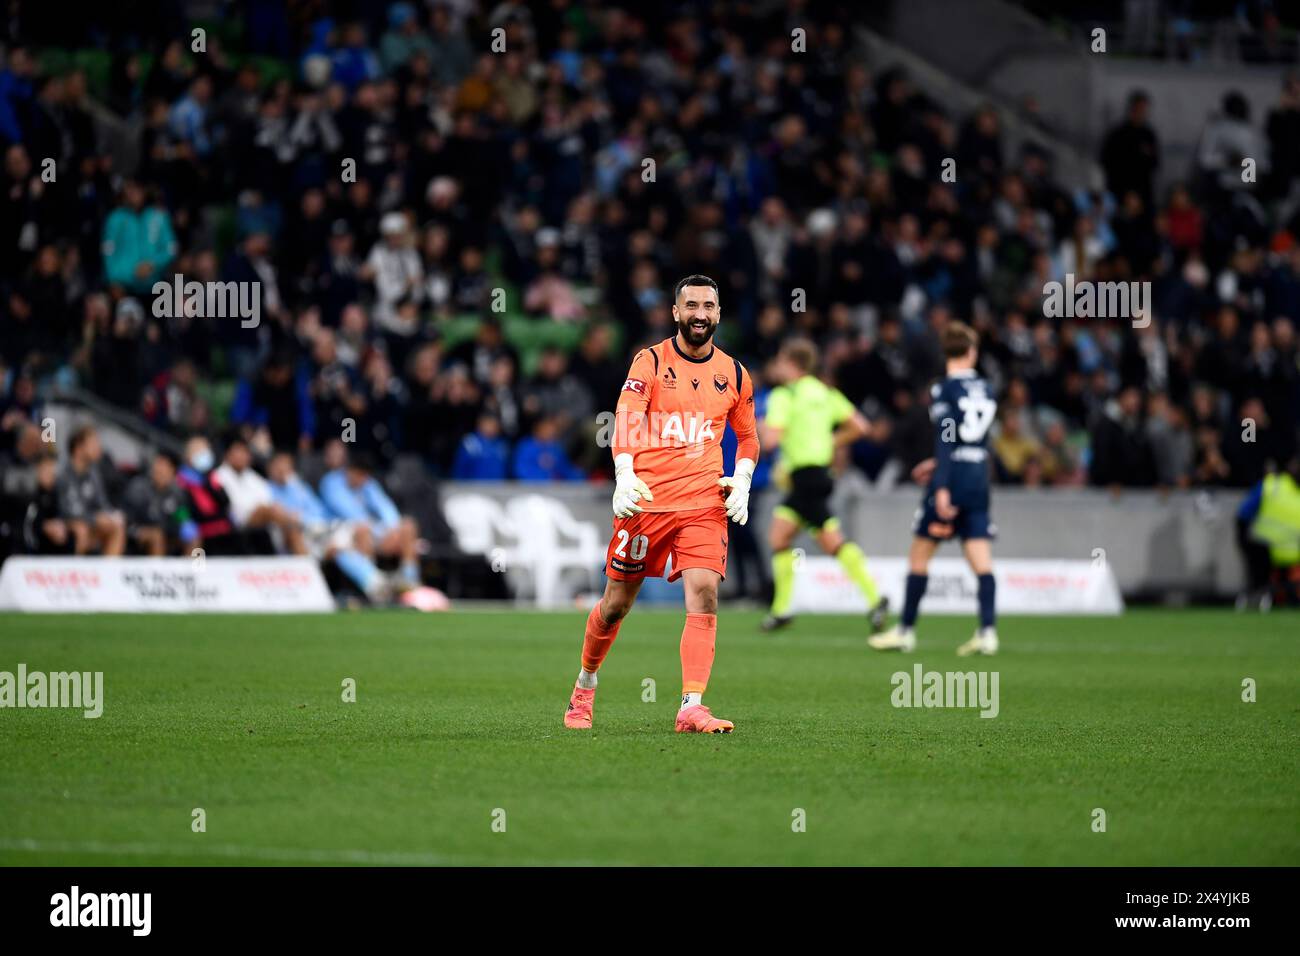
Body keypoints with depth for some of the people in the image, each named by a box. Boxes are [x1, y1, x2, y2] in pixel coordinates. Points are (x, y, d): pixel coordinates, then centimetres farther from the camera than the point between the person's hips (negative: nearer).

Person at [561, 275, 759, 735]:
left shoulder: (734, 374, 11)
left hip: (705, 505, 2)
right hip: (645, 500, -2)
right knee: (617, 602, 7)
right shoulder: (650, 361, -1)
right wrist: (624, 474, -31)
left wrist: (742, 482, 7)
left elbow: (747, 437, 25)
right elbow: (626, 418, -15)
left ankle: (692, 707, -21)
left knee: (704, 594, -17)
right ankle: (585, 684, 32)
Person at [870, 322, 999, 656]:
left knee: (919, 553, 7)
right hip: (979, 480, 5)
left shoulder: (944, 390, -8)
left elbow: (945, 438, -16)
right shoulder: (985, 390, 11)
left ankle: (906, 631, 12)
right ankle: (987, 631, -11)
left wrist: (942, 488, -20)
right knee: (981, 559, 1)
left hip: (953, 478, -5)